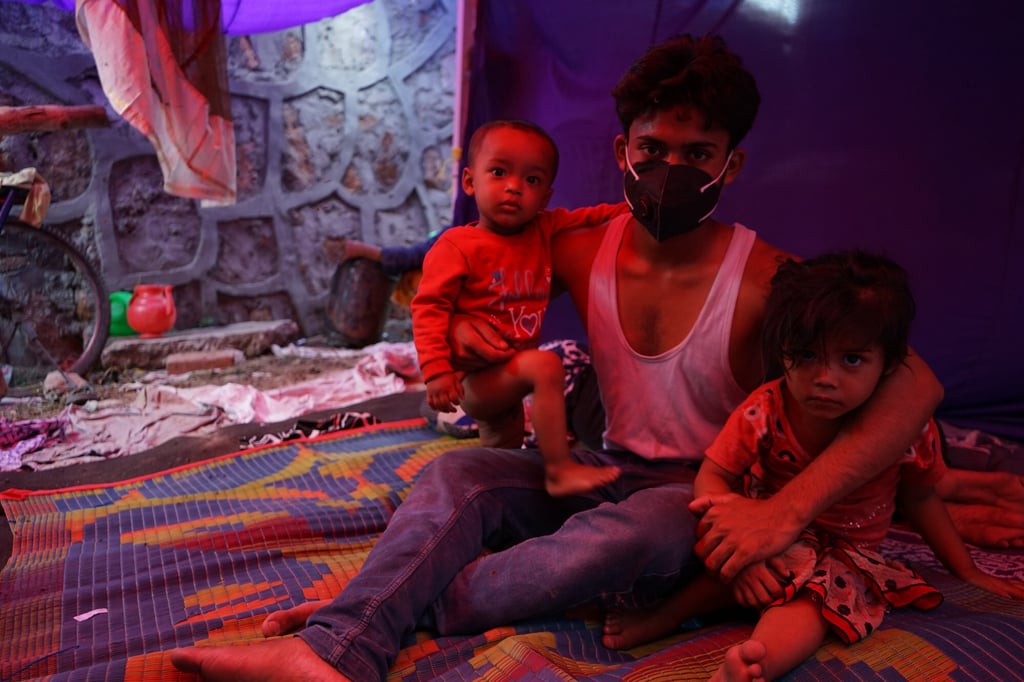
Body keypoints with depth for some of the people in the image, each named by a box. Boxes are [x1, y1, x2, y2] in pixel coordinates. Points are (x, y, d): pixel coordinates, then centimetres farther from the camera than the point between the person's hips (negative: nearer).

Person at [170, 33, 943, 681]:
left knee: (634, 530, -38)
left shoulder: (767, 278, -15)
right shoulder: (584, 251, -2)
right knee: (458, 473, -19)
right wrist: (458, 321, -9)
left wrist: (787, 508, -32)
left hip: (705, 499, -4)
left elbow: (915, 384, -21)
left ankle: (386, 610, -27)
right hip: (609, 471, 5)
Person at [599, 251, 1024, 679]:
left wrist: (967, 571, 12)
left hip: (849, 551, 1)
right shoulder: (763, 414, -20)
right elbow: (712, 477, -15)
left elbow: (918, 498, 4)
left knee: (813, 590, -31)